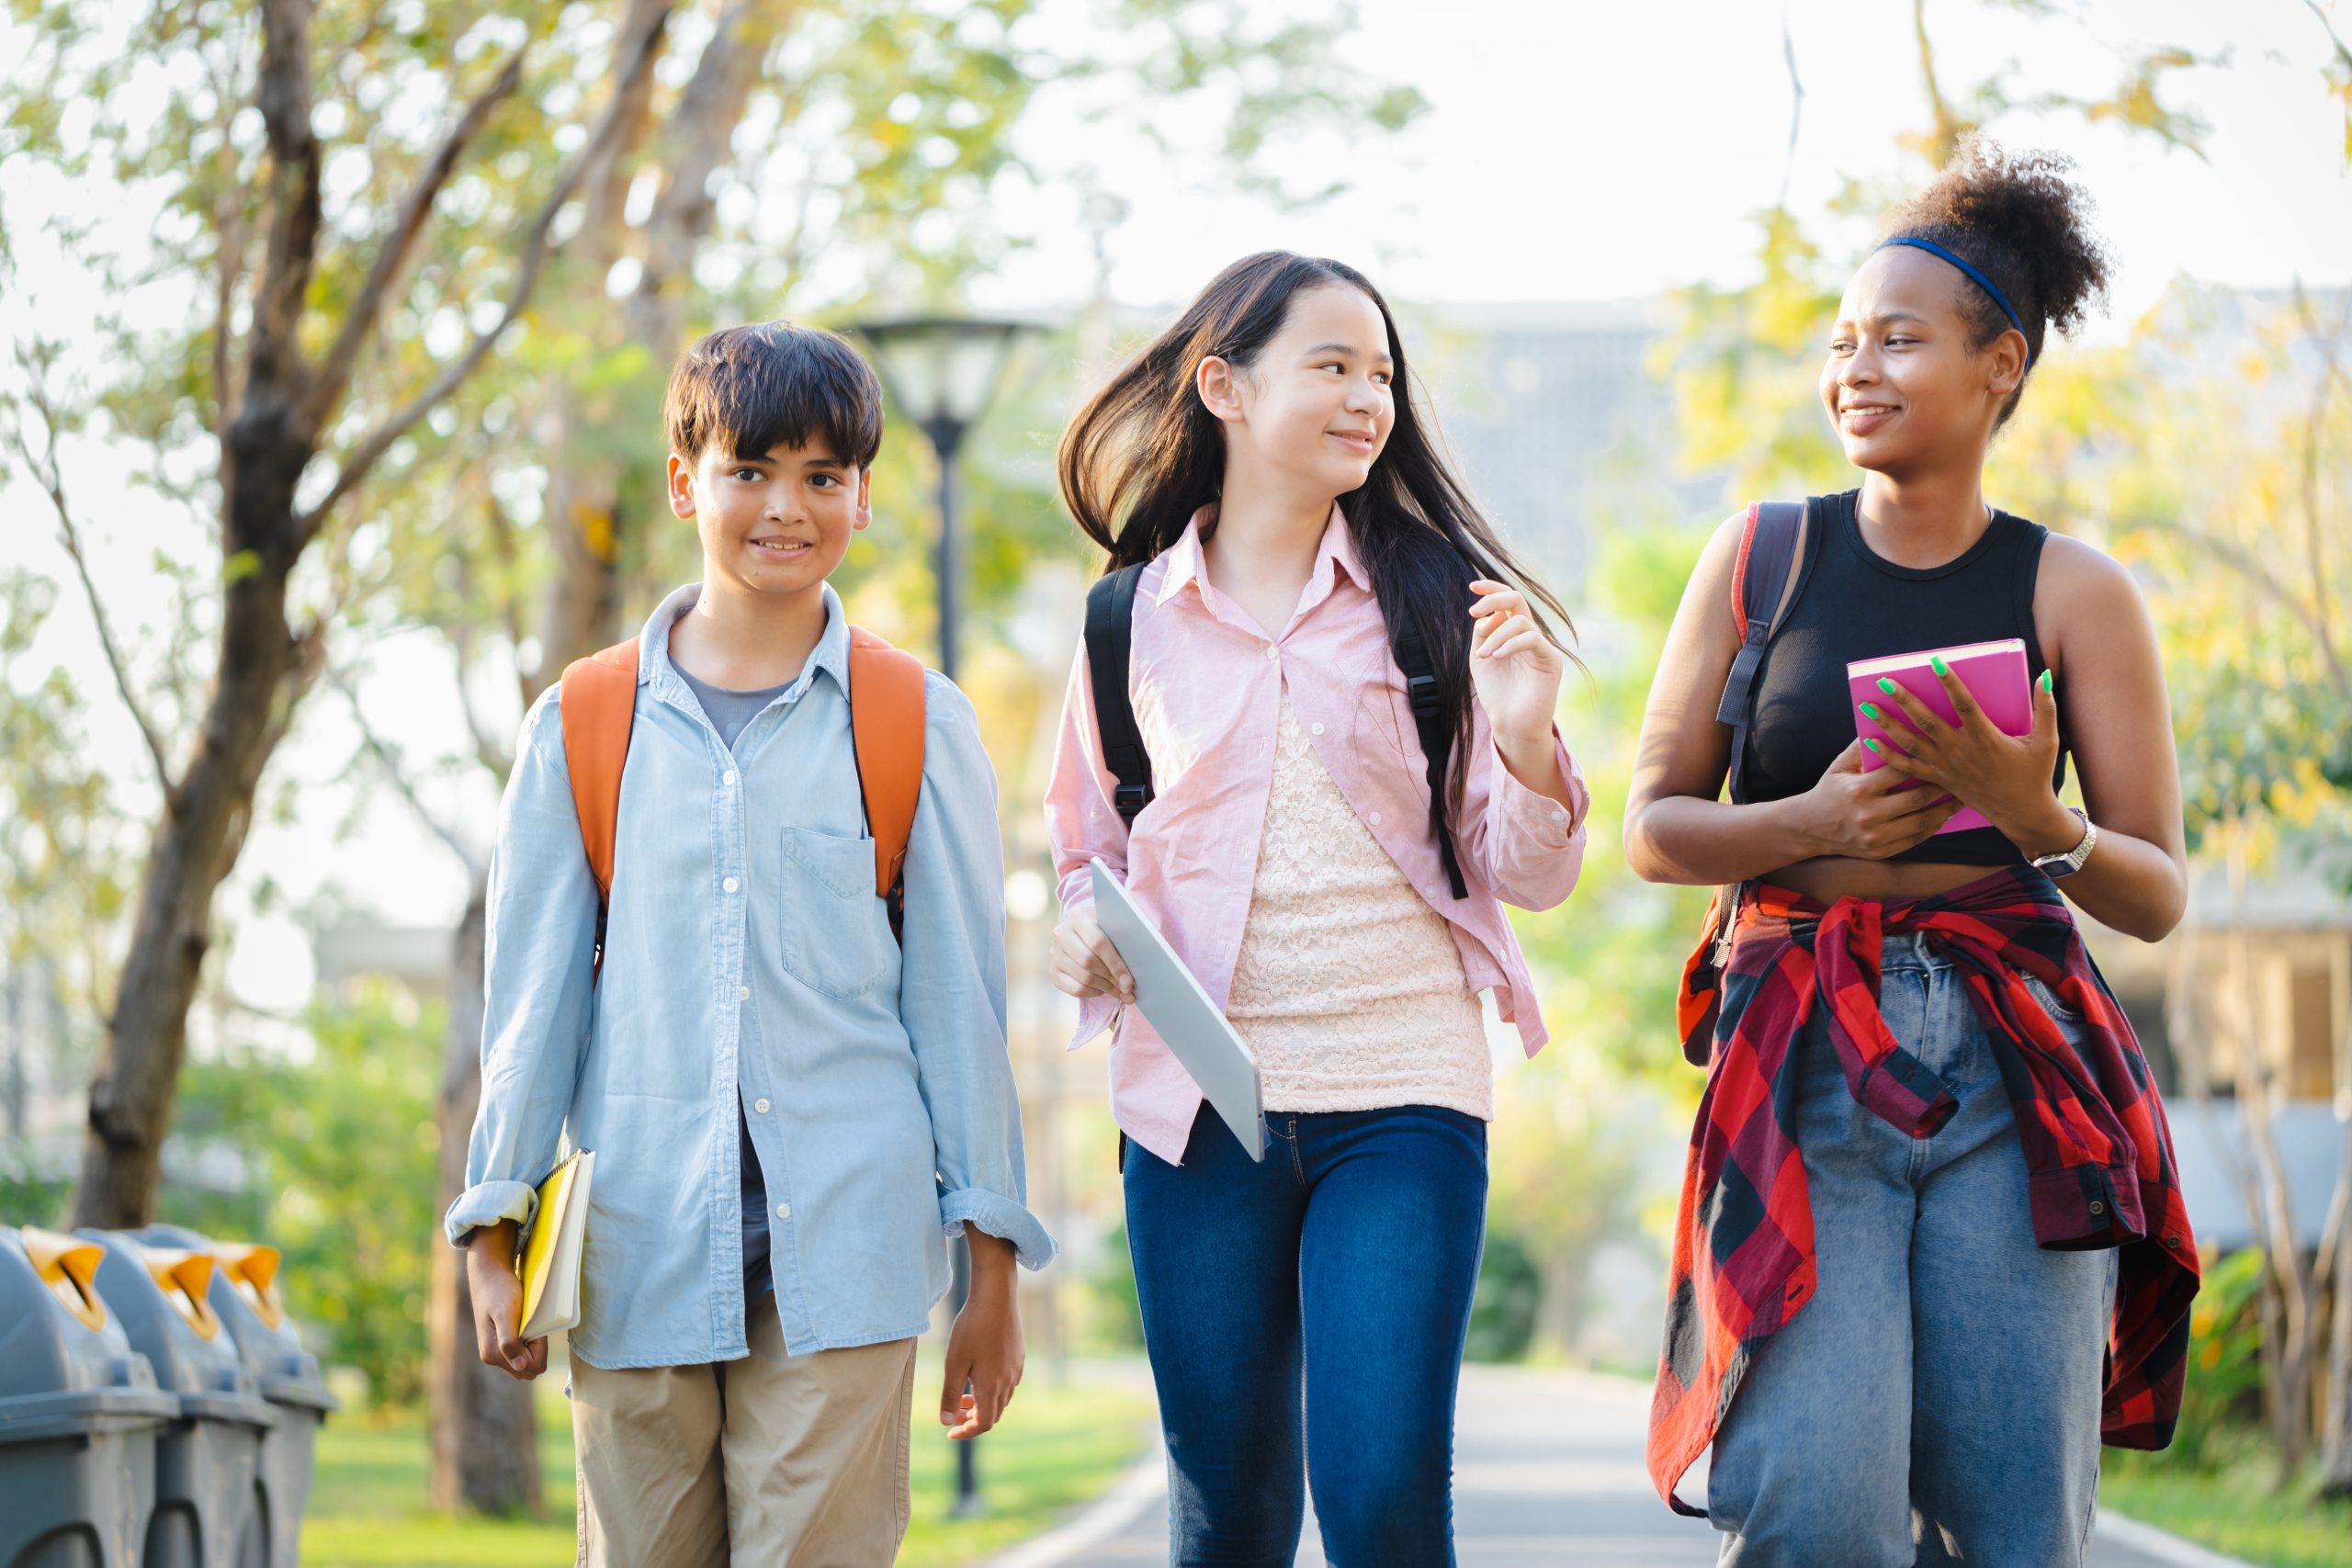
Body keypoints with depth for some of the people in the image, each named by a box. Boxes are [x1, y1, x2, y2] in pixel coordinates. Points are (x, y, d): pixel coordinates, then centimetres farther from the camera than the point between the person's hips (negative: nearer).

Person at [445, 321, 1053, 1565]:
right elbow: (532, 999, 11)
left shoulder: (918, 727, 6)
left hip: (845, 1247, -1)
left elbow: (961, 1000, 7)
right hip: (637, 1247, 2)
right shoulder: (580, 729, 8)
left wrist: (992, 1269, 6)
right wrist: (494, 1237, 6)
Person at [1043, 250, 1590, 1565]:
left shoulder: (1434, 597, 4)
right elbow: (1092, 854, 19)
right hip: (1196, 1100, 2)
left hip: (1401, 1099, -1)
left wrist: (1527, 741, -15)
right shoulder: (1133, 619, 7)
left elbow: (1531, 879, 4)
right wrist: (1091, 939, -3)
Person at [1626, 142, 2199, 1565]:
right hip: (1803, 1065, 0)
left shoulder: (2073, 592, 6)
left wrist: (2031, 812, -15)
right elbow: (1653, 826, 11)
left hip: (2017, 1072, 0)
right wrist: (1812, 828, -9)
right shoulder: (1763, 556, 9)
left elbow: (2157, 897, 6)